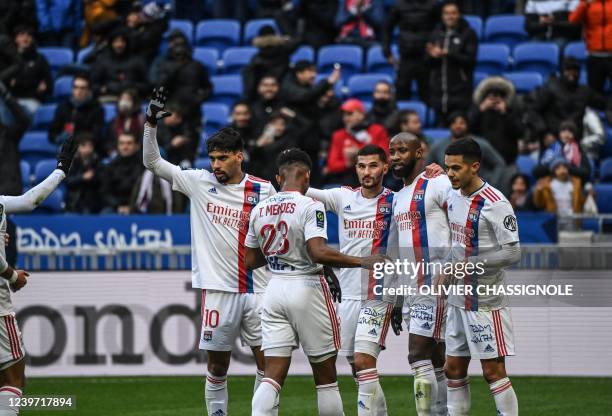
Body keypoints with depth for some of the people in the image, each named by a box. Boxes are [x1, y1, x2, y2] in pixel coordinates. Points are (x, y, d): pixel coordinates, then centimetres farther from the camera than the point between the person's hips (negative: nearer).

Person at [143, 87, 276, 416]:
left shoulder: (263, 190, 2)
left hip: (257, 289, 0)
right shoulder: (200, 183, 2)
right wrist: (151, 124, -10)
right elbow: (152, 163, 2)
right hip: (218, 288, 0)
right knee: (217, 367, 4)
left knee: (268, 364, 1)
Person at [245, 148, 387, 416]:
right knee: (325, 377, 7)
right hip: (307, 289, -5)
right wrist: (360, 262, -18)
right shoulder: (310, 207, -12)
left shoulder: (259, 210, 6)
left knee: (272, 376, 0)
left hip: (275, 289, 5)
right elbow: (318, 252, -24)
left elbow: (251, 261, 12)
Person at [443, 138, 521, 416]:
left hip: (485, 302, -8)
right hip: (458, 299, 8)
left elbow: (512, 252, -19)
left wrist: (469, 266, -20)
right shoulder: (453, 198, 8)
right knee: (454, 369, 11)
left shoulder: (495, 204, -16)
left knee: (493, 371, -6)